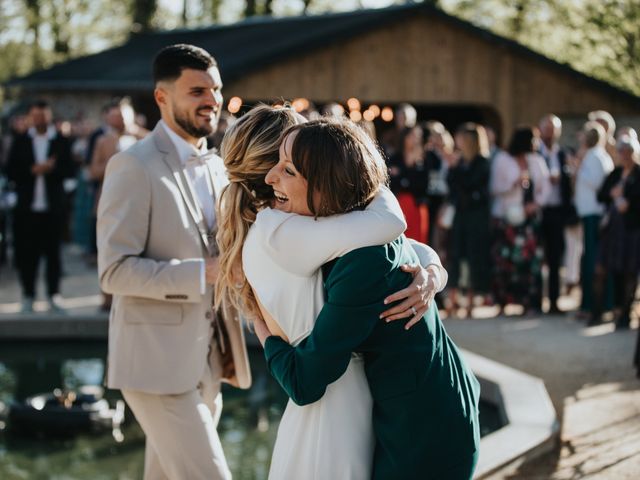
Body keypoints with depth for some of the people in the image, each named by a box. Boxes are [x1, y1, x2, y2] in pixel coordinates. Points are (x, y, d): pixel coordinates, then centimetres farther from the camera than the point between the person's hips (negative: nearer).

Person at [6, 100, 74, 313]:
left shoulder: (61, 141, 4)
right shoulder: (20, 141, 6)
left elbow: (69, 170, -2)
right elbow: (11, 172, 1)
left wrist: (51, 169, -18)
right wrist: (33, 171, -13)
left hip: (53, 206, -1)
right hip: (27, 206, 1)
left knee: (53, 252, 3)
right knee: (26, 252, 2)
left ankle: (53, 295, 9)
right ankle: (28, 296, 11)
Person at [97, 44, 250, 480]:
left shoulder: (216, 166, 12)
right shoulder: (133, 167, -12)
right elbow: (115, 271, -18)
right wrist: (204, 273, -24)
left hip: (207, 361, 8)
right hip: (159, 362, -8)